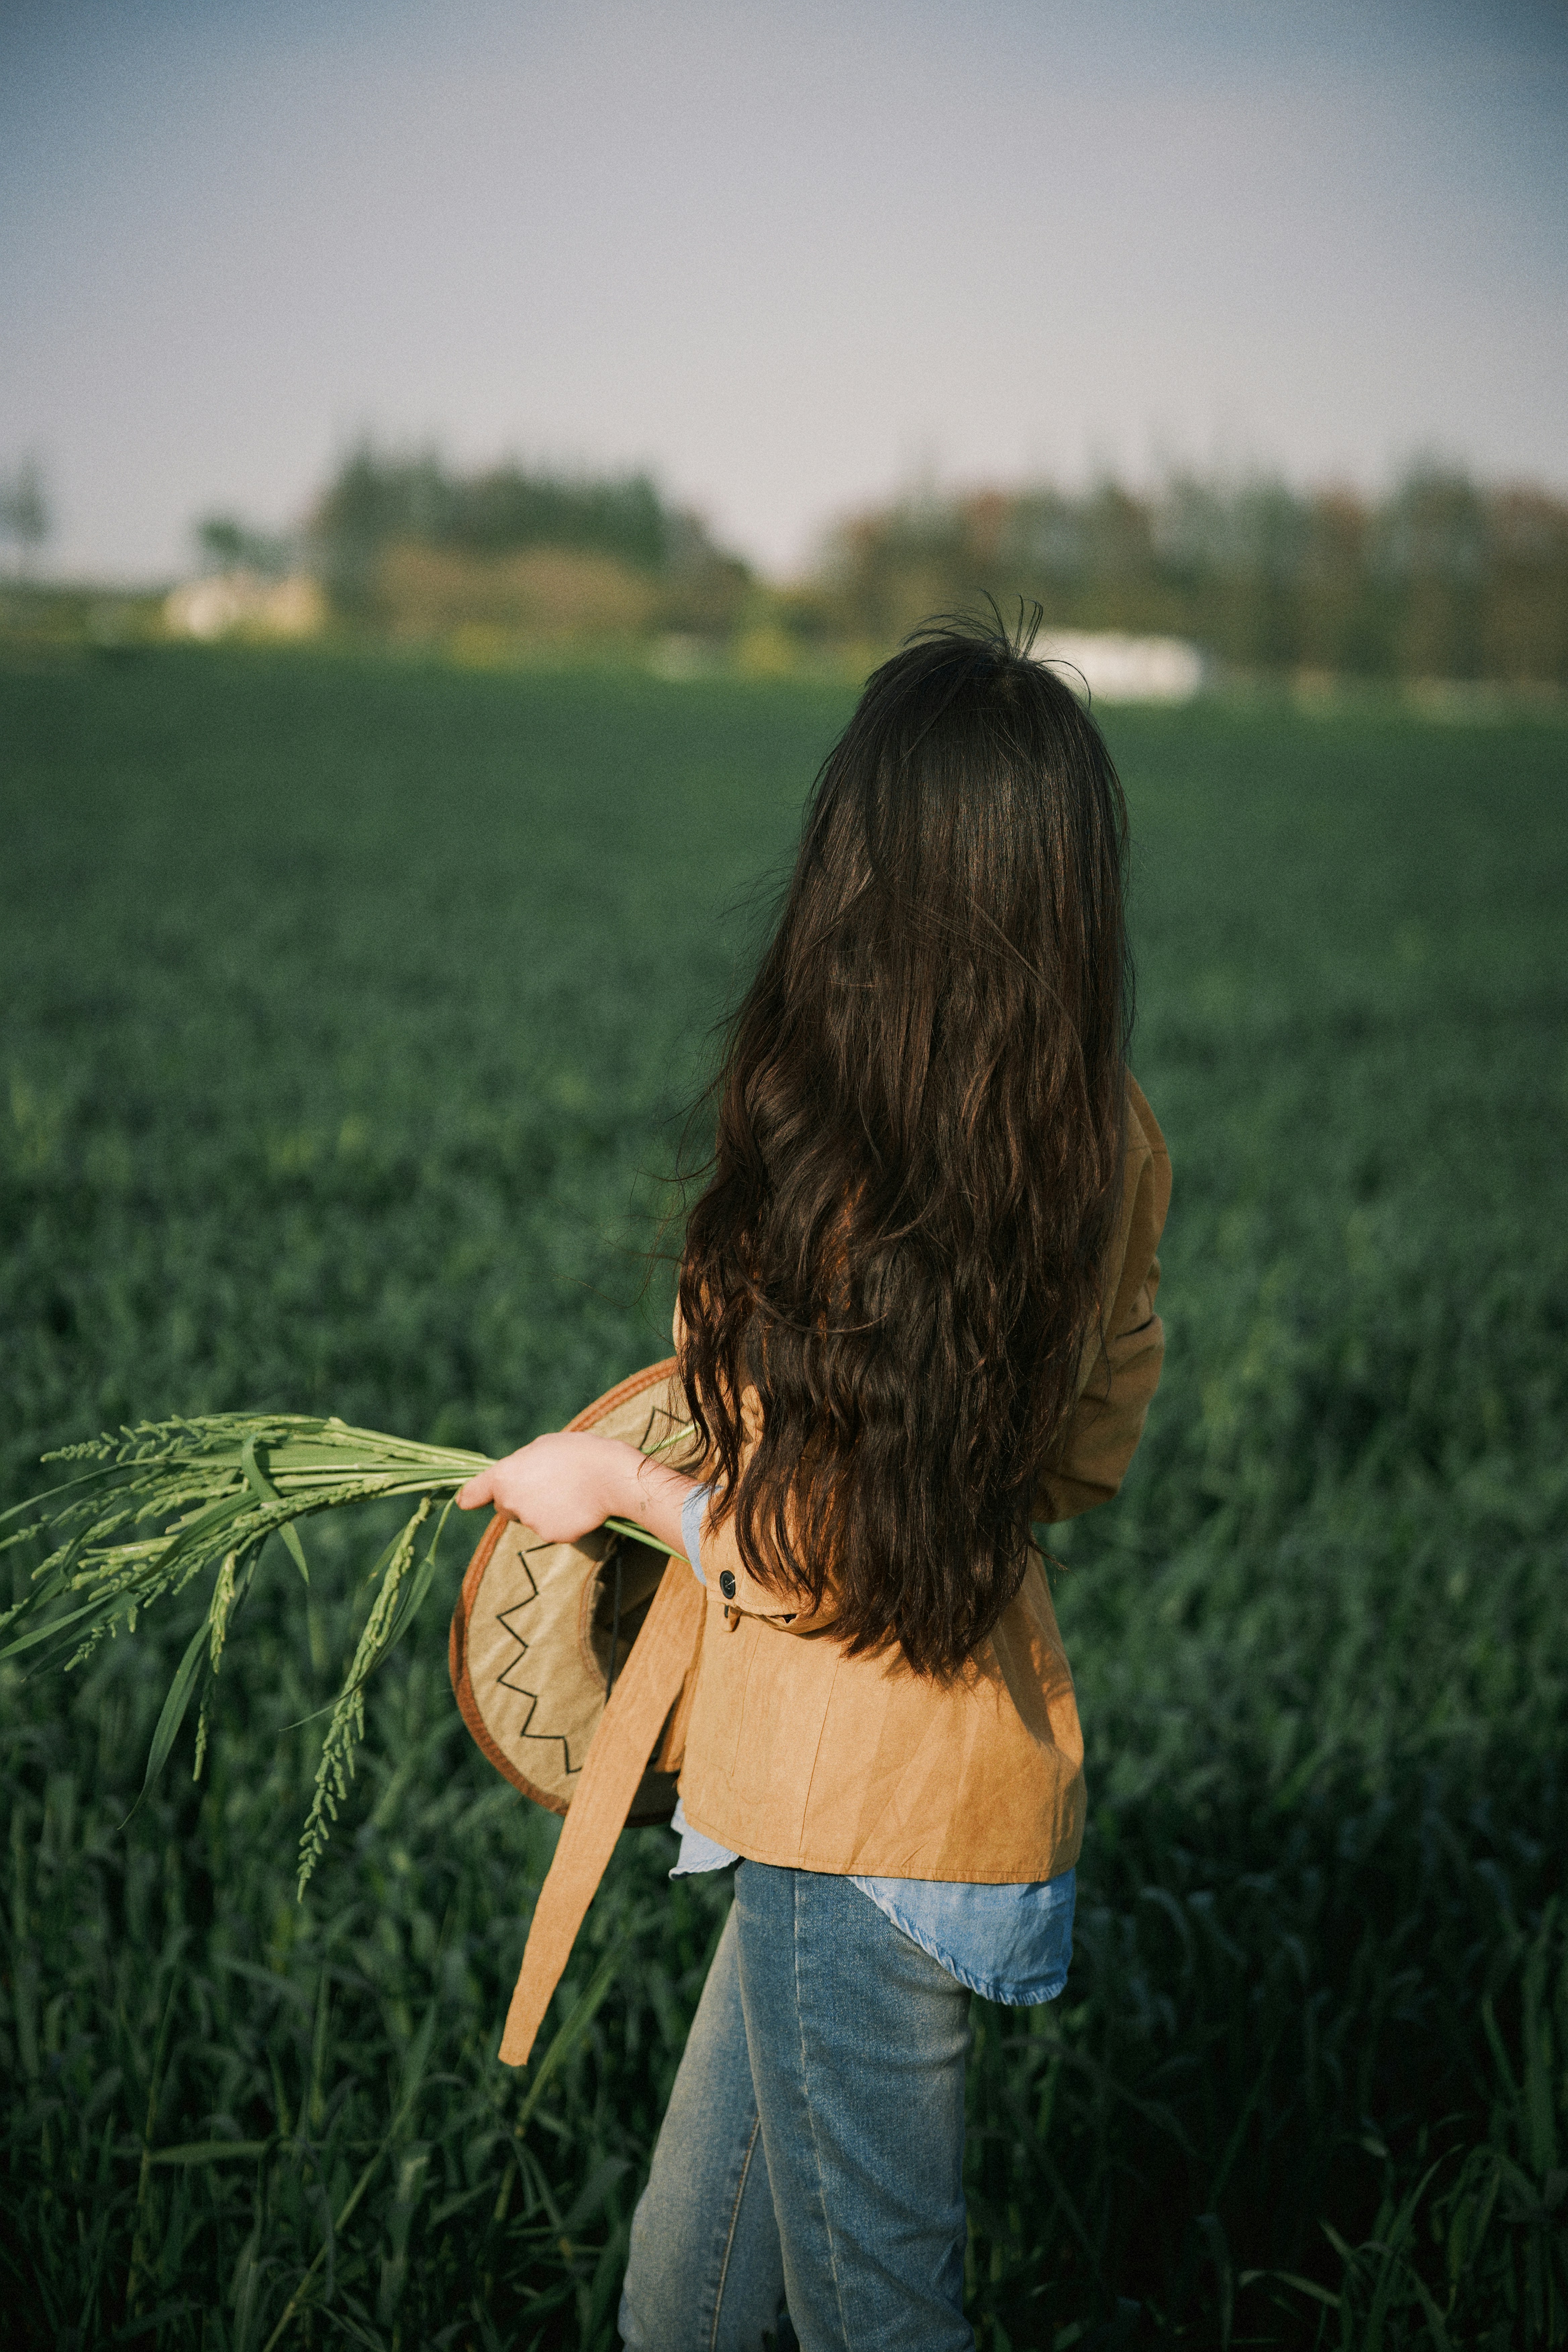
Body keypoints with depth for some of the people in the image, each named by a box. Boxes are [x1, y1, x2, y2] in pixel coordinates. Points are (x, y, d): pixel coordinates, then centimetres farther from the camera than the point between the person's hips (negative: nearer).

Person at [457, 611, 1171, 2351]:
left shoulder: (844, 1179, -26)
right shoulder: (1112, 1146, -3)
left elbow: (816, 1566, -16)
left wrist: (614, 1480, 0)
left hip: (869, 1830, -8)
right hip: (991, 1761, 8)